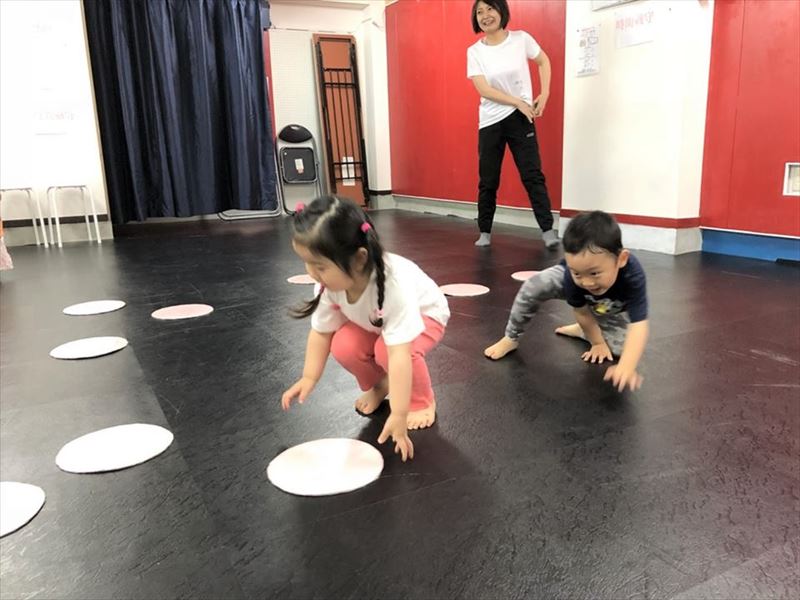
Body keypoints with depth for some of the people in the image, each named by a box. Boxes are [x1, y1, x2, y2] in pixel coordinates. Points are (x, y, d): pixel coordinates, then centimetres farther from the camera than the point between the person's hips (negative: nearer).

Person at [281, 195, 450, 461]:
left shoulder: (394, 285, -45)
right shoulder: (330, 282, -27)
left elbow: (399, 354, -47)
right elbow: (321, 332, -11)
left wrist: (398, 415, -46)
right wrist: (308, 378, -17)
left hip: (424, 315, -5)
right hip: (373, 321, 5)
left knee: (387, 349, -33)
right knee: (343, 346, -21)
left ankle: (421, 401, -4)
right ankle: (378, 385, 10)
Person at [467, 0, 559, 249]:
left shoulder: (521, 39, -2)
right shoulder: (474, 51, -2)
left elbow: (544, 62, 14)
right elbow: (483, 89, -11)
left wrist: (544, 94, 2)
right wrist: (518, 102, -17)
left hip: (520, 117, -1)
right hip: (489, 122, 1)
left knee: (532, 175, -5)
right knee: (488, 181, 5)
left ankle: (548, 230, -2)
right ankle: (485, 232, 18)